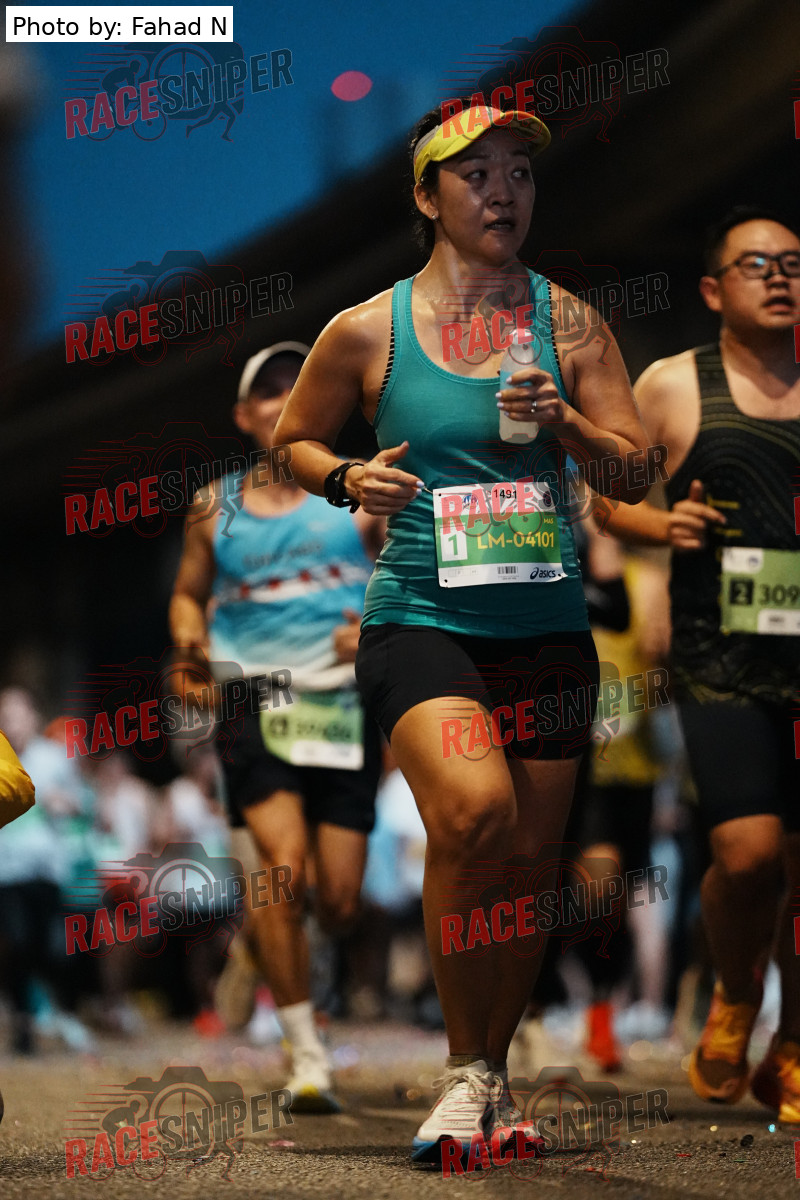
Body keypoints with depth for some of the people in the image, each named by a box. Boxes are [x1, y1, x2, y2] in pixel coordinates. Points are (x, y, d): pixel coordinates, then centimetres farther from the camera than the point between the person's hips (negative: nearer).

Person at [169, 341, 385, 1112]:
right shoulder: (216, 508, 10)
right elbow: (188, 594, 22)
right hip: (254, 697, 0)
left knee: (339, 903, -1)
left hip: (343, 700, 1)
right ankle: (305, 1054, -10)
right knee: (285, 866, -21)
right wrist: (192, 637, 0)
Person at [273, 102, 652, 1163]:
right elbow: (294, 439, 16)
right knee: (473, 807, -28)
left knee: (526, 861, 7)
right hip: (419, 616, -3)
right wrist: (347, 479, -5)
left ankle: (495, 1075, 28)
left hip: (548, 626, 3)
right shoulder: (367, 331, 2)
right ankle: (464, 1068, -13)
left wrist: (572, 427, -12)